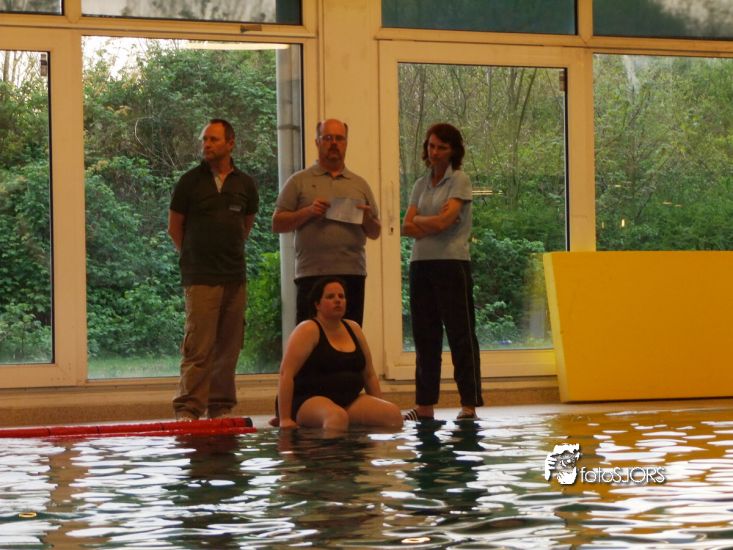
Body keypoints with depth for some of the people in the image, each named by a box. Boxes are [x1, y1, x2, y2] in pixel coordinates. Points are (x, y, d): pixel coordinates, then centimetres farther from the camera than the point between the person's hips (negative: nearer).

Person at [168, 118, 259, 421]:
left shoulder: (245, 184, 9)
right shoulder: (190, 181, 0)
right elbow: (174, 228, 8)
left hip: (235, 276, 4)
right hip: (200, 278, -4)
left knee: (229, 346, 6)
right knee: (198, 346, -11)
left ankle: (220, 407, 14)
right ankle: (187, 409, -10)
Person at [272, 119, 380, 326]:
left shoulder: (360, 184, 17)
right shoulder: (299, 182, 9)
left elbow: (375, 233, 17)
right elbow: (277, 224, 4)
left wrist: (367, 219, -5)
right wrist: (308, 212, -11)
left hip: (352, 275, 3)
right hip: (311, 276, -3)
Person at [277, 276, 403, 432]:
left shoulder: (353, 329, 15)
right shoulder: (308, 330, -7)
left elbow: (369, 375, 21)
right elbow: (286, 373, -14)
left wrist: (379, 409, 15)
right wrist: (285, 419, -21)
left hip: (349, 401, 7)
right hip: (308, 401, -7)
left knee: (393, 413, -18)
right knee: (337, 417, -42)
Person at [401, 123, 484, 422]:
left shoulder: (460, 181, -1)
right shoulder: (421, 185, 15)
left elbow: (444, 220, -13)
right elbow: (407, 226, 4)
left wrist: (419, 221, 1)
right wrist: (433, 225, -12)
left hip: (451, 263, -6)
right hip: (421, 263, 6)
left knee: (460, 333, -4)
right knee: (425, 335, 6)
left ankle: (469, 404, -3)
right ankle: (424, 405, 10)